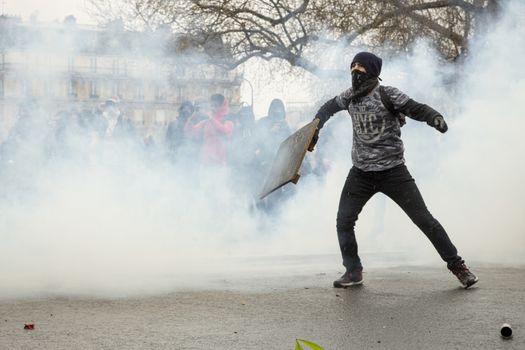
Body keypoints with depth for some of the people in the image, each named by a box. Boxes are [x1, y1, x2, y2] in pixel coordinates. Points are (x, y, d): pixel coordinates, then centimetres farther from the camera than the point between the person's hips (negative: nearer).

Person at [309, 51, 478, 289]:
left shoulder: (387, 95, -11)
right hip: (361, 173, 5)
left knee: (424, 219, -5)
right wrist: (314, 128, 10)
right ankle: (353, 271, 13)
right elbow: (328, 108, 23)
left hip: (393, 171, -5)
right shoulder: (350, 97, 5)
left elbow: (415, 109, -17)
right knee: (343, 221, -3)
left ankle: (457, 265, 7)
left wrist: (435, 117, -37)